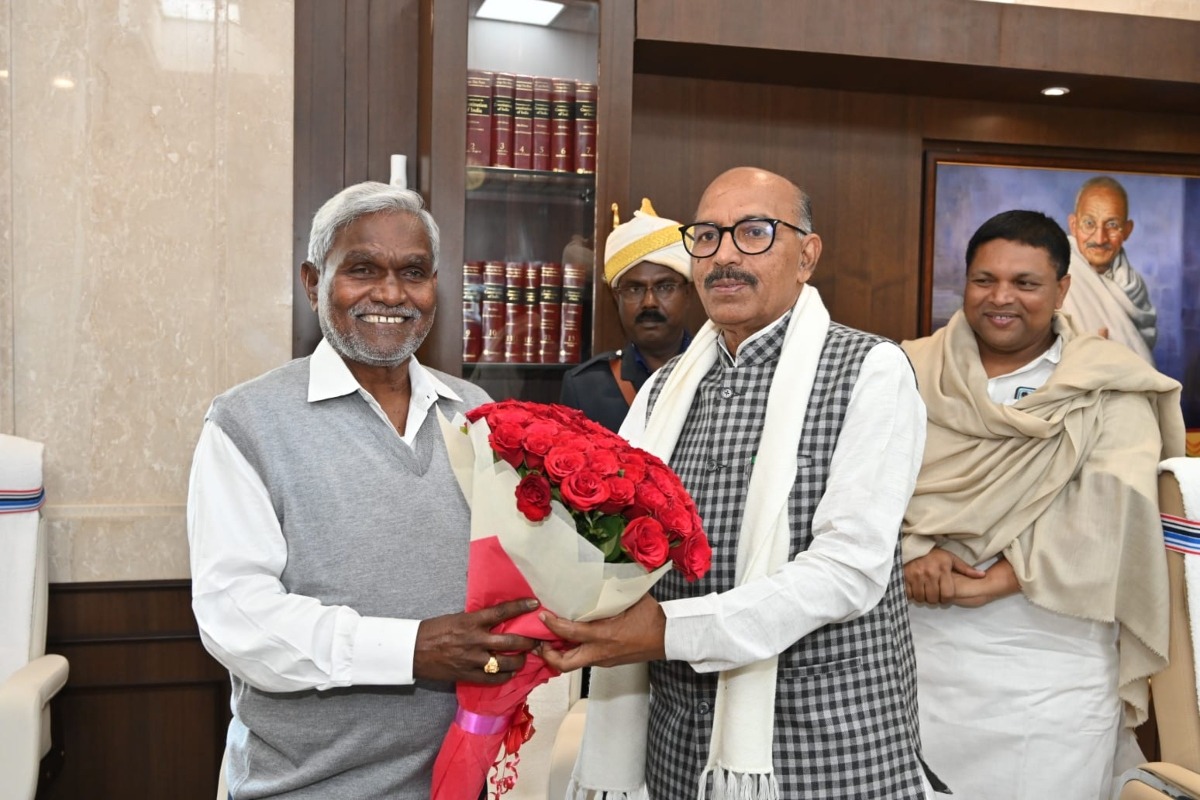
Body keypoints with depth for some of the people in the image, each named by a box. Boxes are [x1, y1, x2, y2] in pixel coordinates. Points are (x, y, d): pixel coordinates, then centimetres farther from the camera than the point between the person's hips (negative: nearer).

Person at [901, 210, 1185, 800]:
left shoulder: (1109, 392, 2)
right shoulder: (912, 371, 8)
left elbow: (1112, 510, -11)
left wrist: (996, 580, -18)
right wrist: (911, 554, -19)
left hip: (1052, 667, -1)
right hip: (915, 646, 2)